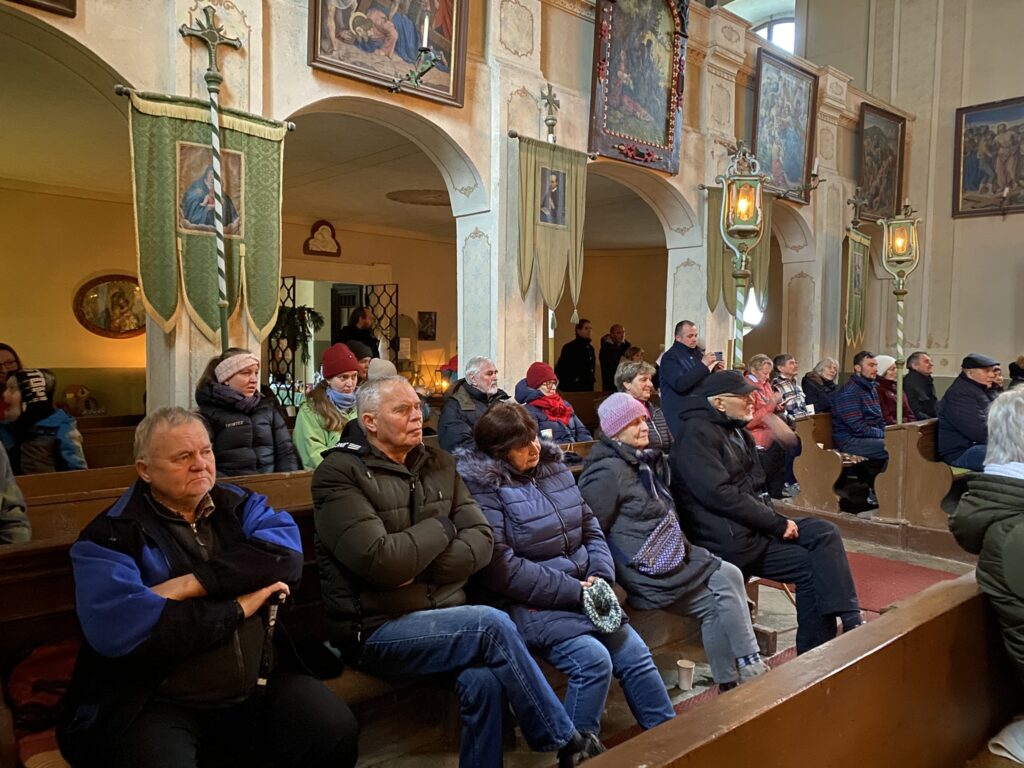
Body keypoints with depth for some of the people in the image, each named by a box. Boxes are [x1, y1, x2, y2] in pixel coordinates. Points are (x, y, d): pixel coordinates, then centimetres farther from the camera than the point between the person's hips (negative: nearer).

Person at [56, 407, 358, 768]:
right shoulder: (110, 535, -3)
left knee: (337, 734, -18)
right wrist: (238, 607, -13)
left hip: (264, 686, 3)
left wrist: (195, 582, -19)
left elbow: (286, 553, -10)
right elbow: (118, 629, -19)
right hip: (158, 704, -2)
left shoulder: (240, 505, 9)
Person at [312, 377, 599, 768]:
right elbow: (380, 561, -22)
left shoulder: (439, 464, 9)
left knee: (484, 679, -26)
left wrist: (421, 567, -14)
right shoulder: (339, 473, -9)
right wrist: (441, 528, -7)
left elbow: (482, 540, 1)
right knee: (492, 624, -25)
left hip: (442, 616, 5)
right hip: (377, 629, -5)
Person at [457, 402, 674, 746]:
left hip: (582, 592, 7)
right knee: (593, 660, -22)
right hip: (528, 603, -7)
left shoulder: (553, 467, 8)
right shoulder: (483, 488, -15)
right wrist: (574, 591, -18)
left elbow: (590, 527, 13)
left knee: (635, 652, 0)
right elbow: (502, 569, -21)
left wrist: (601, 576, -6)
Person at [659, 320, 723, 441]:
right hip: (679, 414, -7)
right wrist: (703, 364, -23)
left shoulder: (698, 352, 12)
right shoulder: (670, 357, -11)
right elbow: (679, 384, -25)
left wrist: (714, 370, 1)